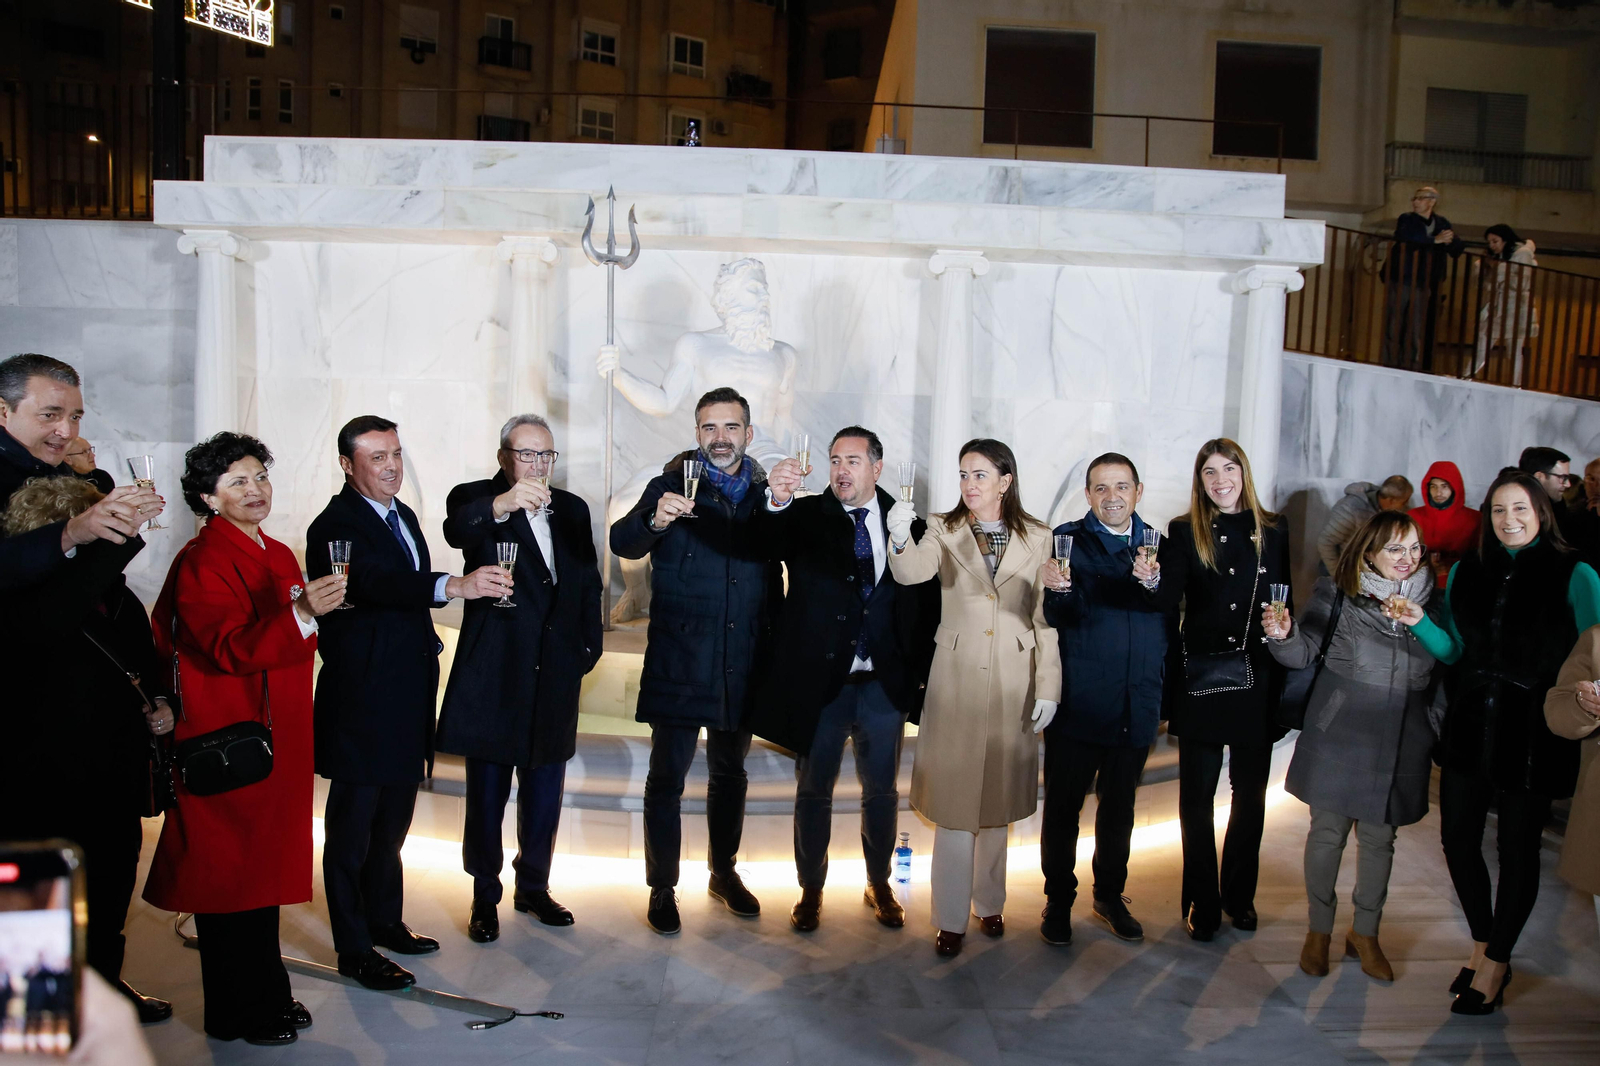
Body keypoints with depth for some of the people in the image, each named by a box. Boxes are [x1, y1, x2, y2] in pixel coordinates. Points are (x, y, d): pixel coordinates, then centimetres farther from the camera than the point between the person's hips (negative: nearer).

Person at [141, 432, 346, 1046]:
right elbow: (231, 648, -28)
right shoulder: (202, 563, -14)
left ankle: (267, 995, 26)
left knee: (265, 864, 15)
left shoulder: (277, 555, 13)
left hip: (276, 738, 9)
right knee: (230, 870, 1)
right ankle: (236, 1015, 14)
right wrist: (303, 613, -41)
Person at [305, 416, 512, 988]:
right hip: (361, 701, -9)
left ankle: (385, 920, 34)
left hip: (406, 700, 9)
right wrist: (456, 586, -47)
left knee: (393, 819, 19)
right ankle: (353, 948, 12)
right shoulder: (336, 525, -15)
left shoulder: (404, 516, 14)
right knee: (352, 827, 2)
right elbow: (374, 582, -34)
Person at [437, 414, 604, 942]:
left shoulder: (572, 509, 12)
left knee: (545, 793, 14)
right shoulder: (474, 499, -4)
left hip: (555, 675, 4)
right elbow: (456, 531, -29)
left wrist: (590, 645, 8)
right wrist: (501, 504, -48)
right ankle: (484, 898, 21)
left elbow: (588, 582, 17)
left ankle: (533, 887, 30)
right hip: (494, 675, -4)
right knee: (487, 794, 6)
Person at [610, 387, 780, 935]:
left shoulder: (765, 493, 7)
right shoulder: (674, 484, -2)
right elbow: (622, 542, -14)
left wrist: (774, 641, 7)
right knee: (667, 777, 1)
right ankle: (662, 888, 14)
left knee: (730, 772, 16)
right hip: (679, 659, -3)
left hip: (743, 662, 3)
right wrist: (655, 520, -34)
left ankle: (724, 872, 32)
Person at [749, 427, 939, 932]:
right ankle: (811, 890, 26)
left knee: (882, 790, 14)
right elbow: (769, 541, -24)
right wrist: (777, 502, -45)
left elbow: (928, 600, 4)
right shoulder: (807, 516, -2)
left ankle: (879, 885, 32)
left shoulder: (905, 522, 2)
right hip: (820, 678, -1)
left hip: (885, 682, 1)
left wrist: (921, 669, 0)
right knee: (814, 789, 10)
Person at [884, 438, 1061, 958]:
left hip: (1013, 680, 1)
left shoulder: (1037, 538, 2)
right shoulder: (945, 531, 0)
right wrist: (900, 541, -41)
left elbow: (1046, 618, 2)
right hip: (956, 677, -1)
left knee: (997, 798, 14)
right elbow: (912, 573, -20)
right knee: (954, 798, 1)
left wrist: (1048, 686, -2)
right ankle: (951, 918, 10)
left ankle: (989, 902, 31)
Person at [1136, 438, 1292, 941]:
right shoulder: (1185, 531, -1)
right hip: (1201, 678, -2)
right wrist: (1154, 580, -34)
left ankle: (1240, 895, 27)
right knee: (1197, 793, 4)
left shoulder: (1274, 530, 5)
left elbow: (1287, 602, 7)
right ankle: (1201, 903, 15)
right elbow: (1170, 598, -13)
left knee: (1251, 792, 12)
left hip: (1258, 678, 2)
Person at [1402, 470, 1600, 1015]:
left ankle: (1496, 962, 25)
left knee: (1518, 848, 8)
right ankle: (1482, 945, 32)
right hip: (1469, 726, 4)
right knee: (1458, 838, 9)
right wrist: (1420, 623, -7)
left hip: (1533, 734, -4)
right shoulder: (1466, 573, 6)